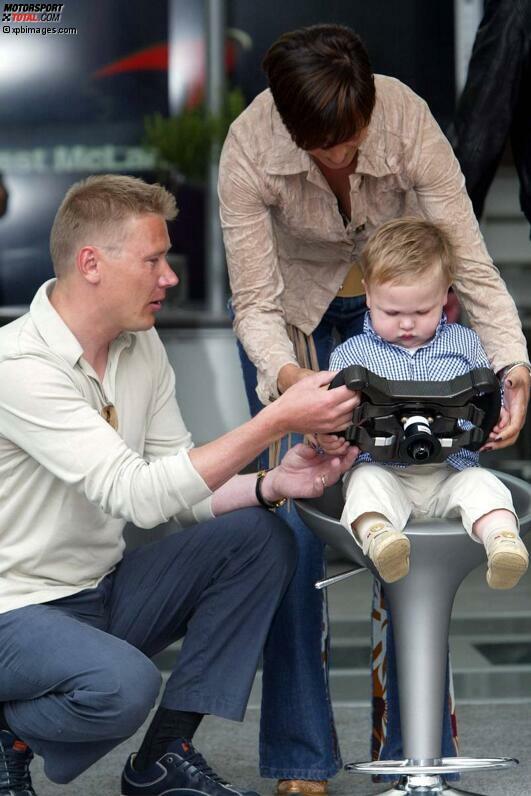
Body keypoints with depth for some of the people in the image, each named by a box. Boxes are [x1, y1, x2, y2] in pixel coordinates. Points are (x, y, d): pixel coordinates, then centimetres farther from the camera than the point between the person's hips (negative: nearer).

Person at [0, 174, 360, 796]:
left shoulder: (140, 345, 4)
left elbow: (181, 493, 6)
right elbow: (139, 496, -31)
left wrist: (271, 483, -14)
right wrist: (278, 419, -31)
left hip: (105, 591, 9)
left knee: (259, 537, -8)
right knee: (122, 683, -36)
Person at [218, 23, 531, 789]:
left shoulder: (408, 121, -32)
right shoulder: (249, 149, -32)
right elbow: (256, 304, -28)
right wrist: (287, 377, -49)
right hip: (294, 307, 0)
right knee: (292, 522, -9)